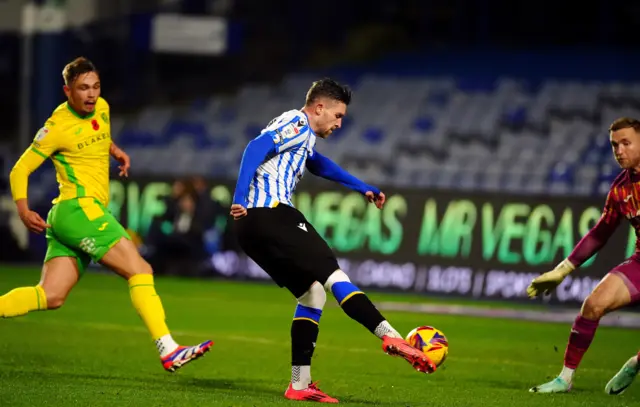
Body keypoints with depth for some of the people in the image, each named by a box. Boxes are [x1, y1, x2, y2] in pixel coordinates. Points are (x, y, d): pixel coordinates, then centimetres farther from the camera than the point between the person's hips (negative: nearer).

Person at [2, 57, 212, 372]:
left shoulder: (101, 108, 13)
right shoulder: (58, 127, -9)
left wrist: (115, 151, 19)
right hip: (80, 208, -8)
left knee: (50, 297, 2)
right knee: (140, 270, -13)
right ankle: (168, 351, -18)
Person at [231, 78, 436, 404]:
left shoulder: (301, 137, 30)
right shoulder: (298, 124, -1)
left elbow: (318, 164, 49)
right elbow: (256, 149, -17)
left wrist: (363, 188, 57)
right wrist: (239, 199, -28)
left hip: (253, 227, 10)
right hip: (269, 215, -10)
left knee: (313, 291, 9)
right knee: (331, 273, -14)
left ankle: (299, 385, 4)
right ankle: (390, 338, -22)